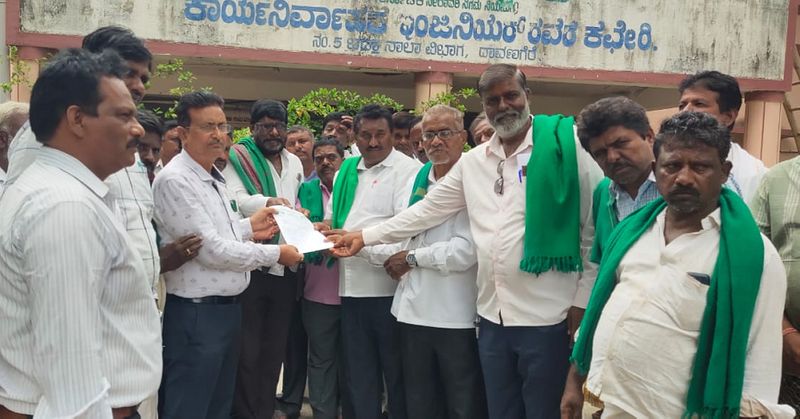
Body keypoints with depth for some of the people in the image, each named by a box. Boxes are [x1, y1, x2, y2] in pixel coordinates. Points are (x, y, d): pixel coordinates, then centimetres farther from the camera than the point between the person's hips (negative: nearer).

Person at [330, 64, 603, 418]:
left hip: (545, 317, -5)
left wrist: (583, 300, -6)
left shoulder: (567, 145, -6)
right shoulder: (473, 162, 10)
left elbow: (595, 227, -6)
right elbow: (428, 209, 14)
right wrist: (365, 236, 12)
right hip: (492, 316, 5)